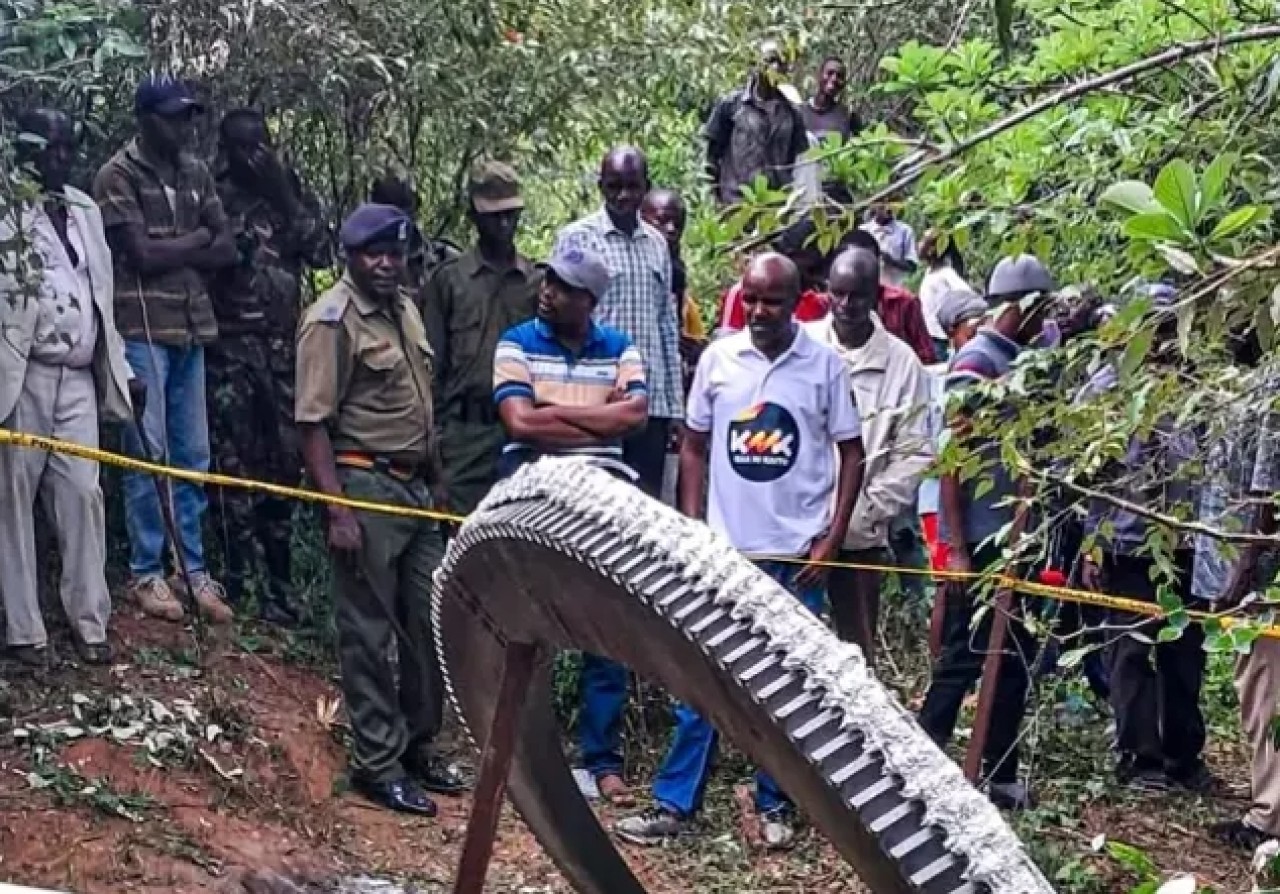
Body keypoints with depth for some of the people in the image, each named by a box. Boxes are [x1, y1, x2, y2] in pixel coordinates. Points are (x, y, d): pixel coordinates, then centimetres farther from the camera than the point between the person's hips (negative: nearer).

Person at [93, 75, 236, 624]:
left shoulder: (196, 174, 13)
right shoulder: (117, 176, -5)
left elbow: (226, 251, 7)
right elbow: (141, 254, -14)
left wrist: (169, 254, -5)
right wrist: (195, 239, 0)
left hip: (191, 328, 6)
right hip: (142, 329, -5)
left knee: (193, 454, 7)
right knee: (147, 453, -3)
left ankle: (195, 569, 13)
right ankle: (146, 573, 6)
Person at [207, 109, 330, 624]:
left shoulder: (288, 191, 13)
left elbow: (321, 252, 0)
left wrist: (284, 195, -6)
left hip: (284, 347, 3)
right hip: (230, 348, -3)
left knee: (284, 461, 4)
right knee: (234, 462, -5)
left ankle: (276, 578, 12)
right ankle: (239, 576, 2)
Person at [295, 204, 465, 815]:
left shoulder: (405, 308, 12)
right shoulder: (332, 320, -13)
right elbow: (313, 423, -16)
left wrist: (436, 479, 17)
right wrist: (338, 512, -21)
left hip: (416, 488, 8)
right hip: (364, 488, -8)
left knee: (430, 622, 13)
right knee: (369, 632, 1)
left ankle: (416, 747, 28)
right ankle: (377, 765, 12)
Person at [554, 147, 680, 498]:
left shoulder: (657, 243, 13)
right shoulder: (576, 238, -2)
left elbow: (667, 322, 15)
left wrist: (673, 399, 11)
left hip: (652, 397, 5)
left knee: (647, 497, 6)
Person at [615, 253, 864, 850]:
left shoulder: (825, 365, -3)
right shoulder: (718, 358, 1)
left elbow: (851, 452, 3)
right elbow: (694, 447, 8)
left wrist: (833, 538, -4)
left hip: (797, 553, -1)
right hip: (725, 550, 1)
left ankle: (776, 806, 20)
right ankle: (674, 804, 10)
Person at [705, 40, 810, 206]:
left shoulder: (790, 112, 11)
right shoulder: (731, 104, 3)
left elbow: (797, 159, 16)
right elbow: (713, 153, 5)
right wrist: (719, 196, 1)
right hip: (736, 201, -3)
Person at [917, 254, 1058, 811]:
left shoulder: (1017, 361, 11)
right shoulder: (974, 363, -12)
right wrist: (956, 548, -17)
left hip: (1013, 537, 8)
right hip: (979, 540, -8)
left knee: (1014, 658, 13)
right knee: (963, 657, -1)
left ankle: (1000, 774, 24)